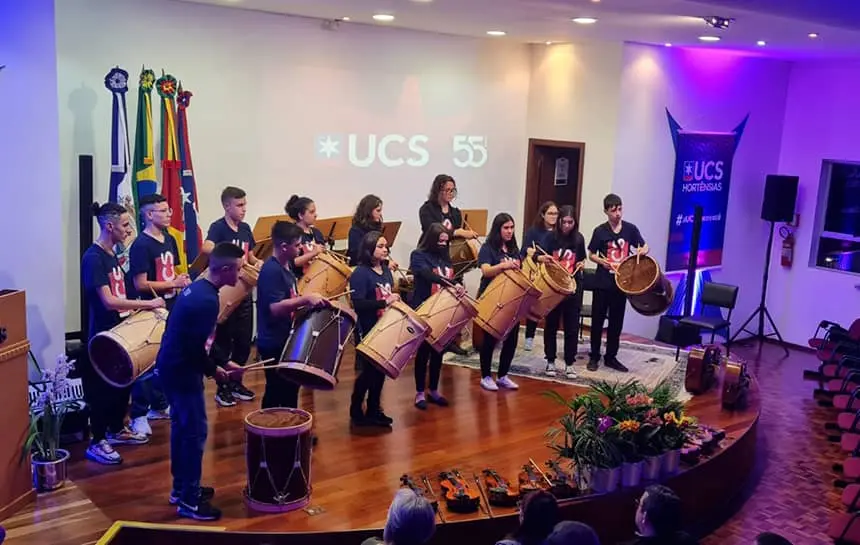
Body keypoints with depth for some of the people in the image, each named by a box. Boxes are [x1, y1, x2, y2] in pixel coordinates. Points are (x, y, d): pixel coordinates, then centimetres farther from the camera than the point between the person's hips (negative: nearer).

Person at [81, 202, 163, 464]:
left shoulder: (111, 254, 9)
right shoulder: (93, 257, -20)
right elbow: (108, 301, -26)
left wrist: (140, 308, 5)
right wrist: (148, 303, -22)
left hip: (120, 330, 9)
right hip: (103, 335, -9)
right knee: (103, 388, 0)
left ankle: (117, 430, 34)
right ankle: (97, 443, 12)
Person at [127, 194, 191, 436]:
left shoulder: (170, 239, 10)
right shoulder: (141, 245, -15)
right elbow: (141, 284, -19)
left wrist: (181, 280, 2)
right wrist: (173, 284, -17)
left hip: (169, 309, 8)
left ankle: (159, 406, 30)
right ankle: (138, 415, 7)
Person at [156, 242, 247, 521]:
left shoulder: (197, 289, 8)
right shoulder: (207, 300, -23)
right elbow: (196, 347, -24)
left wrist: (224, 361, 14)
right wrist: (213, 370, -8)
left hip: (170, 367, 10)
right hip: (182, 372, -10)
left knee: (181, 427, 19)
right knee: (195, 432, -1)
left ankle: (181, 488, 32)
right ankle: (189, 501, 8)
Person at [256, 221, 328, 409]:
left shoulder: (286, 266, 8)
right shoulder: (271, 271, -22)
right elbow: (275, 308, -29)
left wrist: (307, 301, 7)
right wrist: (306, 298, -31)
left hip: (286, 339, 10)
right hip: (273, 343, -10)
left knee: (291, 388, 19)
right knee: (276, 392, 1)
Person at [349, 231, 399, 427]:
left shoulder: (386, 270, 9)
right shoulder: (360, 273, -16)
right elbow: (358, 304, -25)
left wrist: (395, 299, 5)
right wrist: (384, 302, -28)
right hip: (367, 331, -7)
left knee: (381, 370, 12)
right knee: (368, 371, 0)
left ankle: (374, 410, 25)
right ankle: (356, 411, 16)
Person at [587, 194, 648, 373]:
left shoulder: (631, 229, 0)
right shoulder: (600, 231, -6)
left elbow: (643, 246, 11)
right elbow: (591, 255, 1)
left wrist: (643, 250, -12)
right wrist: (602, 261, -19)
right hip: (602, 283, -2)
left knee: (616, 322, 10)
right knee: (598, 320, 5)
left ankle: (611, 357, 22)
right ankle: (594, 356, 16)